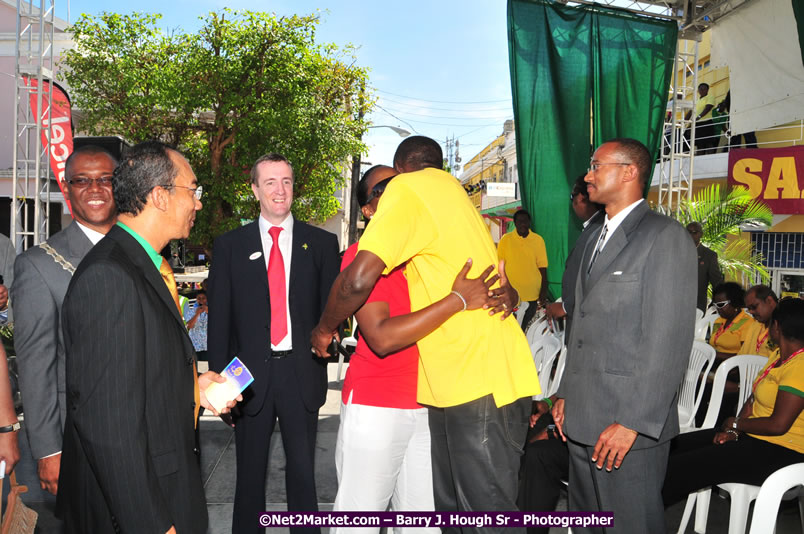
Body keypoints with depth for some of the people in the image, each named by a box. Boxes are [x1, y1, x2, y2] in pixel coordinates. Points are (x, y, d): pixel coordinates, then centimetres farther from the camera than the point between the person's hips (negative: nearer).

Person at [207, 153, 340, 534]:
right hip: (251, 374, 0)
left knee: (303, 474, 11)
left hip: (301, 374, 0)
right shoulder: (230, 245, 4)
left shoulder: (321, 243, 4)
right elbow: (218, 319, 3)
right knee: (250, 475, 14)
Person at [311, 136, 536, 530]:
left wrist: (325, 328, -1)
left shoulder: (407, 187, -7)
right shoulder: (452, 190, 22)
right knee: (450, 508, 14)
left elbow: (357, 280, -17)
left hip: (481, 384, -9)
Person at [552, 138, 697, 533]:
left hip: (630, 424, -8)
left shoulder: (666, 237, -9)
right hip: (581, 419, 8)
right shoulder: (596, 238, 18)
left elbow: (670, 340, -16)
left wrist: (633, 422, -18)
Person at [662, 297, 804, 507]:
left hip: (779, 452, -10)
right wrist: (733, 431, -4)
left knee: (676, 468, -20)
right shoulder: (779, 356, 13)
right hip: (753, 436, 10)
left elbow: (778, 425, -24)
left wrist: (736, 424, -7)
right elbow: (753, 399, 13)